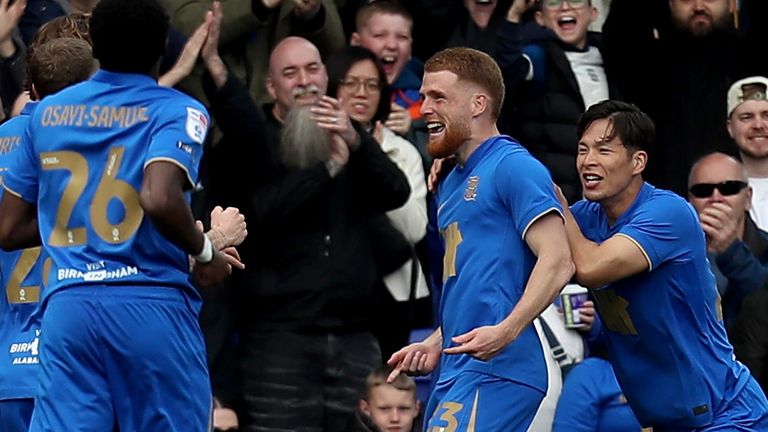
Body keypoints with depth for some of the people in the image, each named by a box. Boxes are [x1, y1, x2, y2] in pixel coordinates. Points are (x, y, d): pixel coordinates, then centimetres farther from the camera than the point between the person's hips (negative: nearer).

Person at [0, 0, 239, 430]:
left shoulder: (48, 113, 14)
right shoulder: (178, 111, -1)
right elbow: (160, 199, -20)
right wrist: (205, 252, -3)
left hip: (66, 307, 4)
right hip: (152, 306, -3)